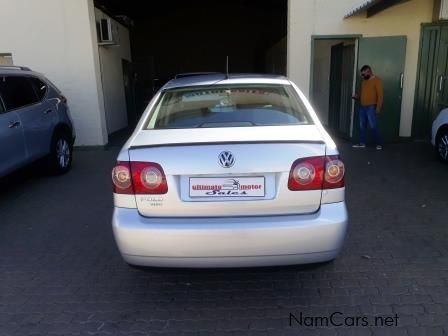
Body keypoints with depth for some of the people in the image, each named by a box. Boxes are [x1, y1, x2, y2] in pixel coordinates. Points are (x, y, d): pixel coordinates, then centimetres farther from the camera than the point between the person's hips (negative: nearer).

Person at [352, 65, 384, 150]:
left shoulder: (377, 80, -7)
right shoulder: (364, 81, 17)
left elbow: (380, 94, -11)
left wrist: (378, 107, -17)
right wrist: (357, 96, 7)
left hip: (371, 107, -8)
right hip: (362, 107, 8)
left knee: (373, 126, -8)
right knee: (362, 126, 9)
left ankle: (379, 144, 1)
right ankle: (362, 143, 16)